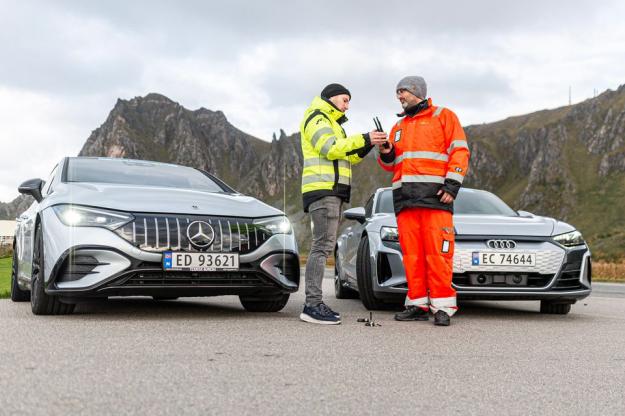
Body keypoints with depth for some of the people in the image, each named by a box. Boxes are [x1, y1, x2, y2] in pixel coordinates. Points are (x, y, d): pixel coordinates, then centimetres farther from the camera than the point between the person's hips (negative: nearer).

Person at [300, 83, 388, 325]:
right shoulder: (316, 117, -1)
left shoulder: (331, 123, 30)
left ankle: (314, 303, 8)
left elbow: (347, 157, 23)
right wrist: (363, 139, -17)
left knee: (323, 246, 7)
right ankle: (312, 306, -20)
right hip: (322, 188, -11)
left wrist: (367, 145, 7)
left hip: (332, 191, 11)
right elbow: (330, 149, -17)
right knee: (323, 245, -16)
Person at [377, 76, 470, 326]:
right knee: (411, 253, 1)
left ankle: (442, 307, -9)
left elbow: (460, 152, 2)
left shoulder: (443, 116, 11)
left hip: (434, 195, -5)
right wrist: (385, 153, 4)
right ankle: (418, 304, 6)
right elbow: (392, 164, 28)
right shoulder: (399, 127, 27)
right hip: (405, 197, 5)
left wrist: (452, 184, -10)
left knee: (438, 252, -11)